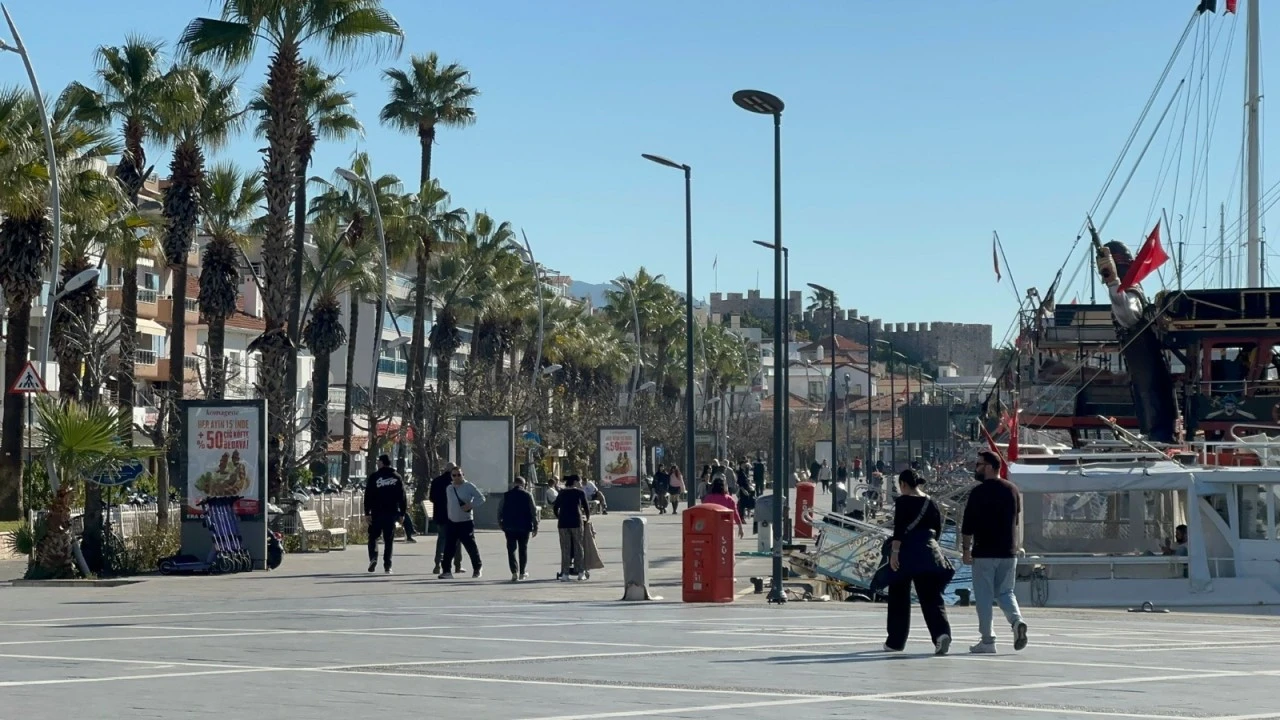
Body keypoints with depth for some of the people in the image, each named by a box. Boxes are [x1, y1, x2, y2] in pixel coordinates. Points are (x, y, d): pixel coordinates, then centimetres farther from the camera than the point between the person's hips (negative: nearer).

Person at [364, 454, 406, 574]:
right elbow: (402, 497, 5)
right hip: (392, 513, 2)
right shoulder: (397, 477, 6)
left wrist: (367, 512, -5)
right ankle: (387, 566, 2)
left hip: (377, 512, -2)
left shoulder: (374, 477, -2)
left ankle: (373, 558, -13)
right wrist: (402, 513, 9)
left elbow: (368, 496, -6)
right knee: (389, 540, 6)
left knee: (373, 536, 10)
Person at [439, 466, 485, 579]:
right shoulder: (448, 489, 10)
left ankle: (477, 569, 20)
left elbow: (481, 498, -8)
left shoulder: (469, 487, -8)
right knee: (449, 548, -2)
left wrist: (471, 505, -19)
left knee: (471, 546, 3)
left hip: (466, 522, -5)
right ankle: (447, 571, -1)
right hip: (452, 522, 5)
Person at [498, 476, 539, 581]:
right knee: (523, 549, 13)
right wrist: (535, 527, 2)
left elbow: (500, 511, 3)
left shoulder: (506, 495, 1)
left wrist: (500, 523, 16)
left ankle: (514, 572, -13)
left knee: (511, 549, 1)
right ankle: (522, 573, 18)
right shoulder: (527, 495, -4)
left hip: (509, 527, 0)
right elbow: (534, 512, -4)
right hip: (524, 527, 0)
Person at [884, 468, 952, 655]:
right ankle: (942, 632, -26)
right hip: (928, 552, 4)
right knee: (931, 597, -1)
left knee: (899, 598, 9)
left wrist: (894, 551, -17)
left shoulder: (902, 501, -5)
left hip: (906, 552, -4)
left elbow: (899, 528, -14)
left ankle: (896, 641, 15)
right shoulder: (931, 503, 11)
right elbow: (938, 529, 15)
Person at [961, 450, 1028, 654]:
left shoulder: (979, 492, -11)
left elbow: (968, 524, -11)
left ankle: (987, 641, 4)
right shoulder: (1012, 490, 8)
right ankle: (1017, 621, -11)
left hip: (984, 553, -5)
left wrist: (966, 549, -3)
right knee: (1005, 592, 16)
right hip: (1009, 552, 5)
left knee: (984, 597, 3)